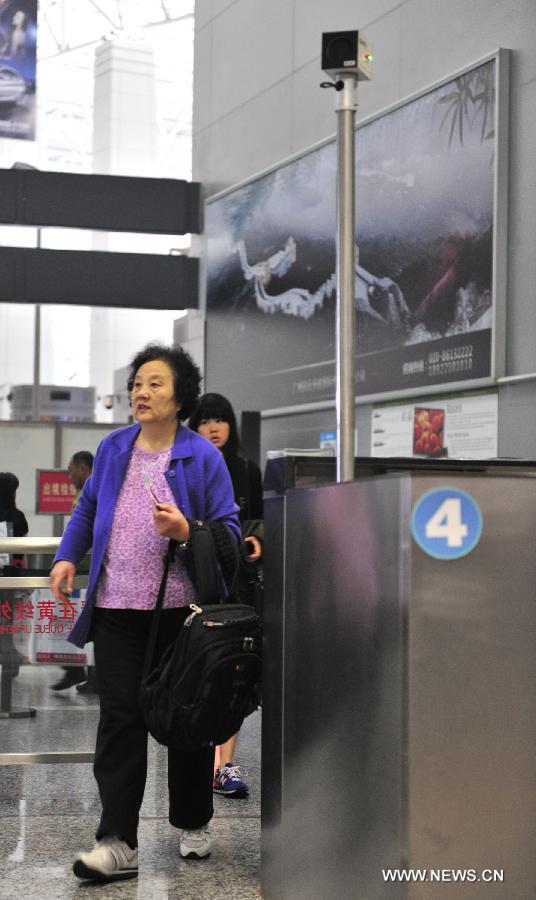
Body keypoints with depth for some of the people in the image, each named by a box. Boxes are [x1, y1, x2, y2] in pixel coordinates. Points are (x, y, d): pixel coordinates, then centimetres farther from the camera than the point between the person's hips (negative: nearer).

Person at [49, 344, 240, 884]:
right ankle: (118, 844, -3)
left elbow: (229, 530, -3)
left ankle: (193, 825, 28)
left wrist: (185, 532, -21)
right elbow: (87, 508, 21)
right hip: (116, 607, 3)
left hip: (180, 609, -2)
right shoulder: (112, 448, 9)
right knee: (120, 717, -3)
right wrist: (67, 557, 8)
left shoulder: (203, 456, -3)